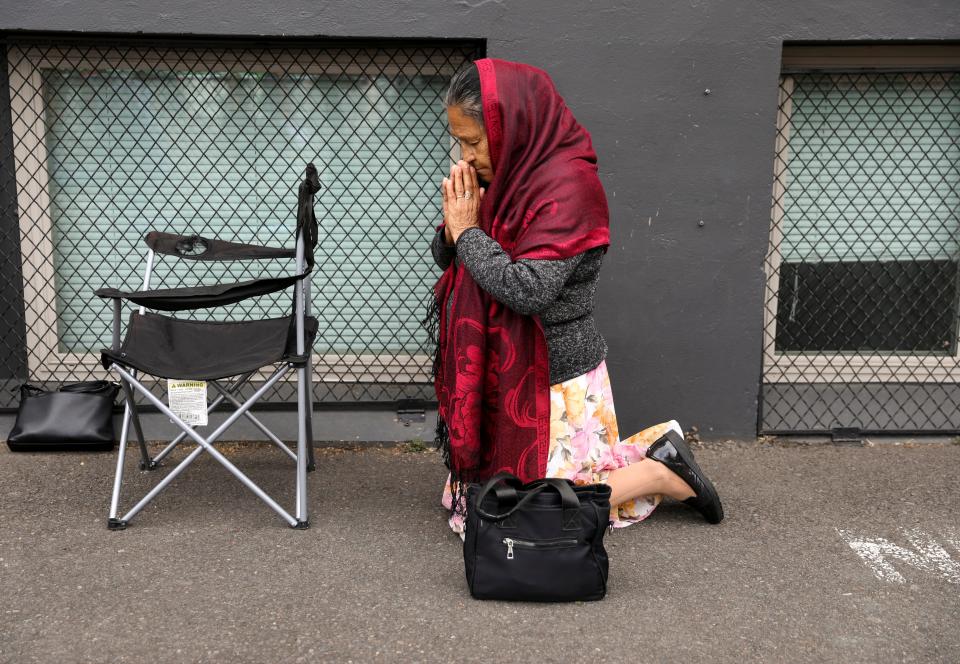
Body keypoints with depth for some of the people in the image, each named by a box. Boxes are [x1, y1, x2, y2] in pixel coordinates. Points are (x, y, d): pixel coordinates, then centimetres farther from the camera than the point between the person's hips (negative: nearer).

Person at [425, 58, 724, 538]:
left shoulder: (567, 186, -22)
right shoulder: (510, 173, 4)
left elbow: (529, 290, -30)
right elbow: (447, 259, 11)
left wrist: (468, 231, -19)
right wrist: (453, 228, -12)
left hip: (554, 379, -9)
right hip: (509, 373, 9)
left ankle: (660, 474, 13)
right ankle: (655, 449, 21)